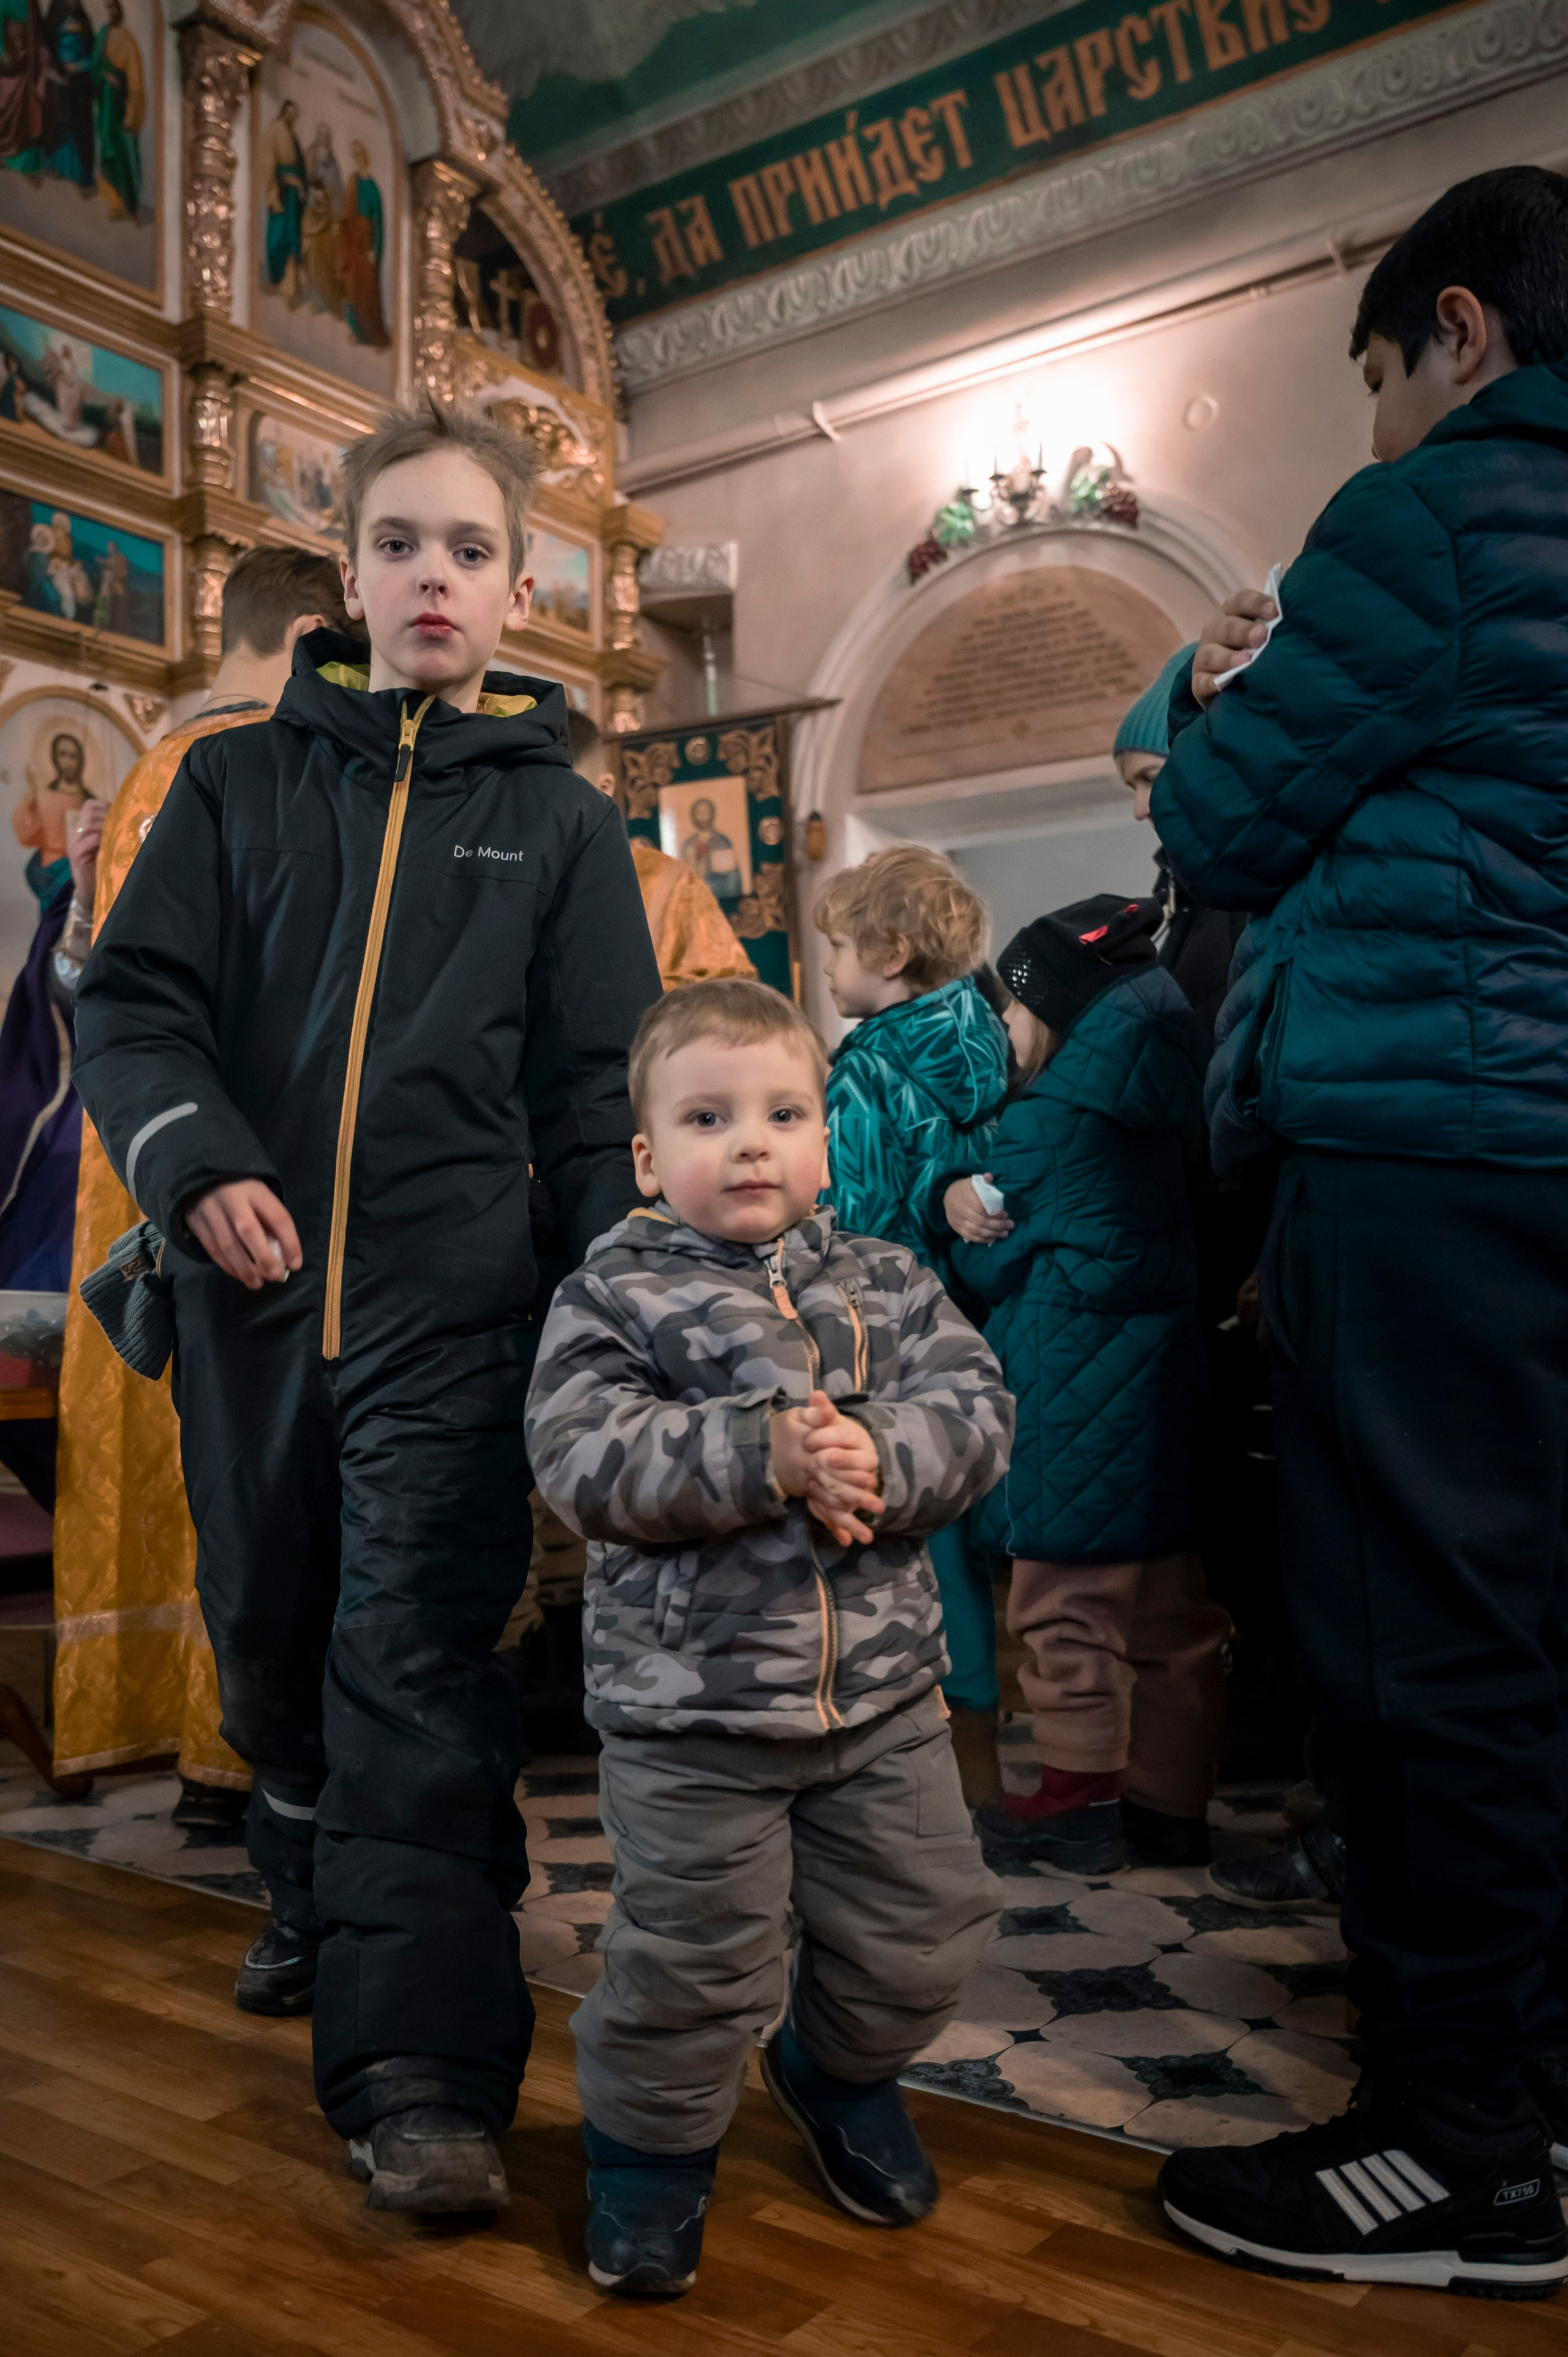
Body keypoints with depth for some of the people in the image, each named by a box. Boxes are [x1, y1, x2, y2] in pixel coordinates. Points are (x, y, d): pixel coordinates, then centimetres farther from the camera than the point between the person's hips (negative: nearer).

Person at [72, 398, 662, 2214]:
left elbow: (597, 1096, 4)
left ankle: (421, 2074, -1)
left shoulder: (561, 822, 7)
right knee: (267, 1637, 17)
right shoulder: (238, 781, 10)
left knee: (417, 1662, -7)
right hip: (248, 1298, 3)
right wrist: (194, 1161, -15)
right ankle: (316, 1895, 43)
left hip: (448, 1312, -3)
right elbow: (132, 1007, 3)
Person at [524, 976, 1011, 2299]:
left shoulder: (886, 1284, 3)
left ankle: (841, 2070, 47)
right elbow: (587, 1462, -18)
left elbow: (975, 1410, -5)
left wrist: (879, 1457, -25)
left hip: (885, 1690, 4)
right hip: (688, 1707, -3)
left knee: (918, 1934, 16)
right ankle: (653, 2143, 35)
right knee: (692, 1956, 7)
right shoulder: (615, 1296, -7)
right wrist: (761, 1457, -28)